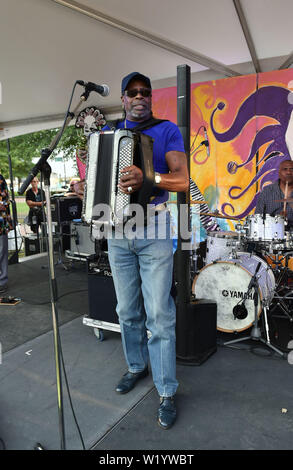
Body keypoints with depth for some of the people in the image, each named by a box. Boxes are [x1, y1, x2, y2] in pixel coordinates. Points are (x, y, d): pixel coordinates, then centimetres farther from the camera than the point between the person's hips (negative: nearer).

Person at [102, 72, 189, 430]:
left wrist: (148, 177, -30)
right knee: (128, 310, 14)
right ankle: (136, 366, 35)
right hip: (117, 234, 4)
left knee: (159, 314, -2)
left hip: (154, 233, -4)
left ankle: (166, 392, 12)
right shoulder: (107, 132, 13)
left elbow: (183, 180, -11)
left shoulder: (167, 130, 0)